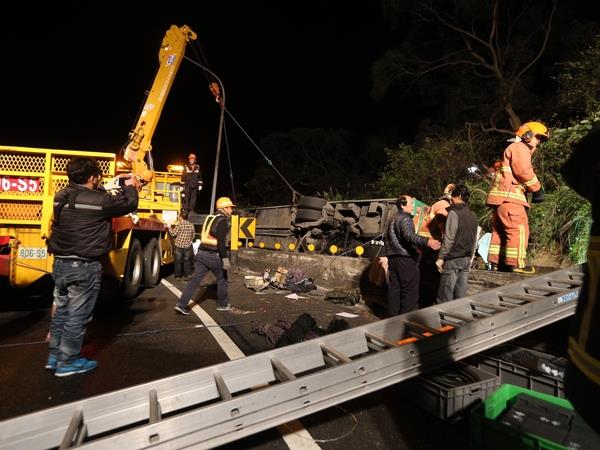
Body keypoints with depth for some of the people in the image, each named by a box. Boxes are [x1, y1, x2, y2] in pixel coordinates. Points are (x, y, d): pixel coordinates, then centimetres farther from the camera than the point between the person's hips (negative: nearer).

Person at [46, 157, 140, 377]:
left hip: (60, 264, 8)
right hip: (84, 268, -8)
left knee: (61, 312, 21)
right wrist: (130, 187, 11)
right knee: (77, 316, 5)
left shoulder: (61, 196, 5)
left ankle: (54, 356, 33)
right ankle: (68, 362, 17)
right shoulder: (98, 201, -18)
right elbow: (128, 204, -7)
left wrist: (106, 189, 22)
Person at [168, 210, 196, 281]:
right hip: (188, 246, 3)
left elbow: (173, 233, -10)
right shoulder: (191, 225, 0)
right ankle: (188, 275, 10)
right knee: (187, 261, 12)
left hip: (179, 246, -3)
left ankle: (177, 276, 18)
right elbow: (193, 235, 8)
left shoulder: (179, 224, -14)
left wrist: (170, 227, 3)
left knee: (178, 261, 11)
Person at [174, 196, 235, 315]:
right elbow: (221, 242, -20)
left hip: (201, 253, 7)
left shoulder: (209, 218, 15)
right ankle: (222, 304, 23)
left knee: (195, 280, 7)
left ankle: (181, 304, 4)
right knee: (222, 279, 11)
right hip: (213, 255, -7)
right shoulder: (222, 221, -12)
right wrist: (225, 258, -20)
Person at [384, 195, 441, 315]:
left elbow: (385, 238, 28)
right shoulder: (405, 219, -10)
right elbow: (410, 236, -30)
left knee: (394, 289, 11)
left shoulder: (392, 220, 20)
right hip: (405, 259, -9)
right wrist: (427, 242, -43)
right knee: (410, 291, -6)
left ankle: (393, 316, 15)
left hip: (393, 259, 10)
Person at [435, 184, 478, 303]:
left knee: (445, 299, -5)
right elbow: (474, 241, 18)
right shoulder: (473, 215, 15)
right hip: (466, 260, 8)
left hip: (453, 259, -8)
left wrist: (441, 257, -11)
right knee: (461, 297, 9)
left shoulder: (454, 212, -9)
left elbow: (449, 238, -15)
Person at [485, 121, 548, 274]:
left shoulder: (513, 150, 32)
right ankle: (516, 263, -10)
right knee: (519, 229, -10)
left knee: (500, 230, 9)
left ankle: (496, 261, 11)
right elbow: (523, 171, -15)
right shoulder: (520, 148, 0)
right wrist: (538, 189, -6)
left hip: (501, 196, 10)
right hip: (509, 195, -10)